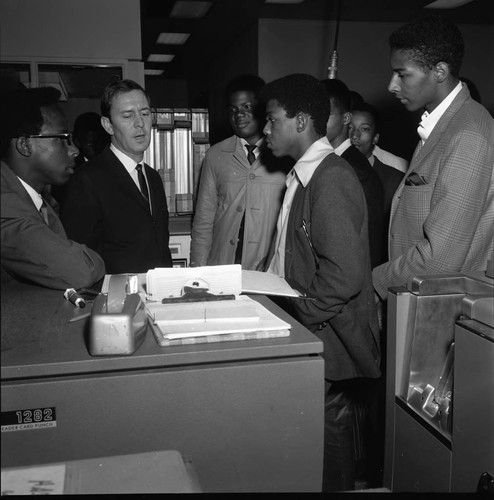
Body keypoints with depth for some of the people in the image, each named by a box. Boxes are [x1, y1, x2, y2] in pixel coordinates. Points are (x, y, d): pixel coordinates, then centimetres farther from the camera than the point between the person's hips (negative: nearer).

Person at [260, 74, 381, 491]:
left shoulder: (332, 178, -18)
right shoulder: (303, 175, 12)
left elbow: (343, 276, -22)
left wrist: (299, 317, -14)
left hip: (328, 340, -8)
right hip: (306, 334, 8)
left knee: (329, 431, 6)